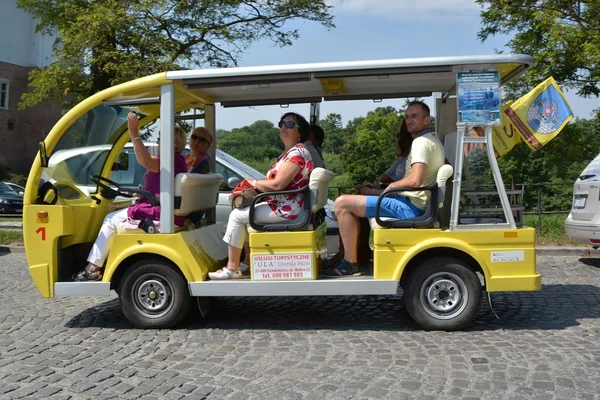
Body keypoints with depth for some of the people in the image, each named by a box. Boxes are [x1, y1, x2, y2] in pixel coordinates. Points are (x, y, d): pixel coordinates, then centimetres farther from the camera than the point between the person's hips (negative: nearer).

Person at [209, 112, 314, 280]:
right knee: (244, 210, 22)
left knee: (237, 215, -7)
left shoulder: (297, 153, -17)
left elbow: (277, 184, -25)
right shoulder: (288, 153, 16)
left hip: (286, 209, -11)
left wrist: (254, 183, -9)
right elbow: (276, 181, 14)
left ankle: (232, 269, 0)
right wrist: (253, 185, -1)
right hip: (284, 205, 11)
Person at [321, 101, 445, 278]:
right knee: (357, 201, 24)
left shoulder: (421, 142, -13)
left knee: (342, 203, -15)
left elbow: (415, 180, -27)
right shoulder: (433, 140, 18)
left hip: (410, 206, -11)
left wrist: (391, 185, -7)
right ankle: (361, 254, 19)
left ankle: (349, 264, -12)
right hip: (414, 204, 11)